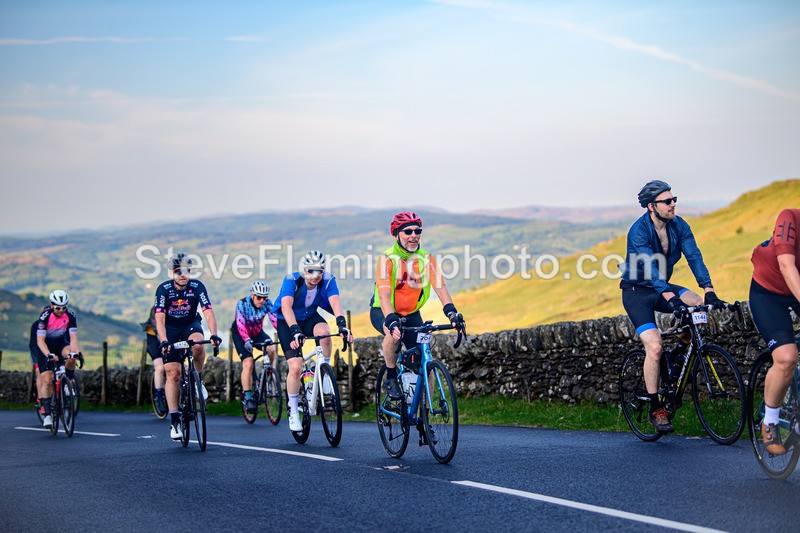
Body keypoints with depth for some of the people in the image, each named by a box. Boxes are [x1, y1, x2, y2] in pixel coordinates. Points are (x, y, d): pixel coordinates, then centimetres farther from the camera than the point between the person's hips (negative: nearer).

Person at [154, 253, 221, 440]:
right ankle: (174, 419, -1)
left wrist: (214, 335, -43)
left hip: (190, 325, 0)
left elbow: (208, 312, -27)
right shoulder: (164, 289, -21)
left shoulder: (197, 286, -19)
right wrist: (163, 341, -44)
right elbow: (159, 318, -29)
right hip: (170, 329, 0)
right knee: (173, 373, -8)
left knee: (197, 344, -36)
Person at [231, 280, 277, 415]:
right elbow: (240, 324, -37)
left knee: (271, 349, -25)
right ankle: (248, 398, -21)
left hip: (257, 332, 3)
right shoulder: (242, 304, -28)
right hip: (240, 334, -3)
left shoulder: (267, 304, -19)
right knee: (248, 363, -21)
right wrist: (247, 340, -54)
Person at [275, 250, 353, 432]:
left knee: (323, 331, -34)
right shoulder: (292, 280, -28)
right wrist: (295, 331, -57)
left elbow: (335, 303, -35)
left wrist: (342, 325, -53)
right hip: (287, 323, -2)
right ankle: (293, 412, 0)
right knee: (295, 367, -17)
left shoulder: (328, 280, -20)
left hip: (310, 317, 2)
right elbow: (286, 307, -41)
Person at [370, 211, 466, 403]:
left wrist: (452, 313, -39)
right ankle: (391, 379, -16)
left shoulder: (426, 258, -11)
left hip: (411, 314, 4)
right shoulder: (387, 258, -22)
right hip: (382, 312, -4)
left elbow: (440, 287, -22)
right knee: (393, 333, -38)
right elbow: (384, 294, -33)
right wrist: (392, 321, -49)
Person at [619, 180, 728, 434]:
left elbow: (694, 256, -14)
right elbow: (651, 268, -34)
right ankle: (655, 410, -7)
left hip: (663, 287, 5)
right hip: (637, 292, -5)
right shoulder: (639, 231, -23)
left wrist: (709, 290, -28)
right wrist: (670, 298, -47)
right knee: (654, 347, -20)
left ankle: (680, 353, 4)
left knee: (700, 306, -22)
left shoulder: (679, 226, -6)